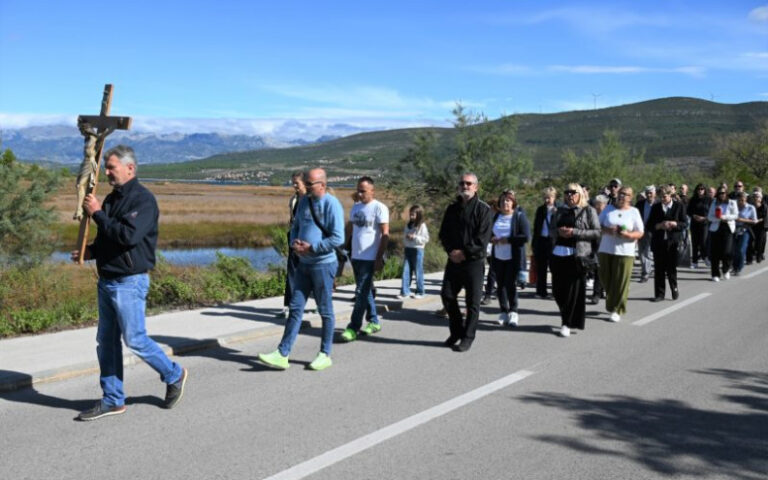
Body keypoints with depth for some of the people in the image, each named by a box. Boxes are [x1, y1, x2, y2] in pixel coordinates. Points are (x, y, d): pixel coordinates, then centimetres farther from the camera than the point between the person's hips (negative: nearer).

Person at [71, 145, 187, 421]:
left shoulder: (143, 199, -14)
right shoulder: (112, 198, 14)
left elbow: (128, 235, -26)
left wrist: (97, 214, -18)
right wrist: (90, 252, 3)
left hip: (130, 282, -9)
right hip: (107, 281, 9)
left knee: (135, 339, -3)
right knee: (106, 342, 10)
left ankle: (174, 375, 19)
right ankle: (112, 400, 19)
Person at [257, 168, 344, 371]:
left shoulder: (331, 204, -14)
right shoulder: (304, 201, 9)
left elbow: (338, 239, -19)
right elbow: (296, 227, 19)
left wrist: (312, 247, -16)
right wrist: (294, 242, -2)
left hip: (323, 265, -7)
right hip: (303, 264, 7)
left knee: (325, 311, 5)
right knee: (295, 308, 5)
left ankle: (325, 355, 17)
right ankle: (282, 355, 6)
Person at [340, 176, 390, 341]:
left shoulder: (379, 208, -7)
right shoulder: (355, 207, 13)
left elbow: (385, 234, -11)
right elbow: (349, 229, 18)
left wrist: (379, 258, -15)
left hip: (369, 258, -7)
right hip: (356, 256, 7)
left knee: (361, 292, -7)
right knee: (366, 291, 14)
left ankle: (353, 328, -5)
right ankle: (374, 322, 25)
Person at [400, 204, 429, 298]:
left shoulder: (422, 226, -6)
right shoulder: (408, 225, 13)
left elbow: (426, 238, -11)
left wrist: (414, 237, -17)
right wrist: (404, 246, 6)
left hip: (417, 250, -6)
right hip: (408, 249, 6)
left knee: (418, 272, 1)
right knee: (406, 271, 0)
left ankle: (420, 292, 10)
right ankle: (405, 291, 2)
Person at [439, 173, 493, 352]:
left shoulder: (483, 209, -5)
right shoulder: (452, 208, 12)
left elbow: (483, 237, -13)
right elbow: (443, 233, 10)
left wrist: (465, 253, -16)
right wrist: (451, 251, -7)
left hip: (474, 261, -5)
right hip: (454, 260, 5)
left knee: (472, 301, -1)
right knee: (447, 295, 6)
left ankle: (467, 337, 8)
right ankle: (457, 331, 23)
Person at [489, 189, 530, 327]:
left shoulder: (519, 216, -5)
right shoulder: (496, 216, 11)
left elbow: (526, 236, -12)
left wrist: (508, 240, -16)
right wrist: (491, 239, -1)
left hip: (513, 257, -5)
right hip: (498, 257, 5)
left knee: (511, 284, -6)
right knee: (500, 284, 7)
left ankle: (513, 312, 7)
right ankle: (503, 312, 18)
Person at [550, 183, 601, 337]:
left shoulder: (588, 211, 3)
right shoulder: (561, 211, 18)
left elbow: (597, 232, -4)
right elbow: (551, 230, 21)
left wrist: (574, 232, -13)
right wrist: (558, 232, -3)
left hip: (578, 255, -5)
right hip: (559, 254, 5)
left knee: (574, 290, -4)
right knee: (558, 290, 4)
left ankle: (568, 323, 4)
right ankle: (568, 317, 25)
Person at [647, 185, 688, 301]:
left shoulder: (679, 206, 3)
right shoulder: (656, 207, 9)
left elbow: (685, 224, 1)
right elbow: (649, 225, 6)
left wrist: (674, 224, -17)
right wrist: (659, 226, -12)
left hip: (673, 242, -2)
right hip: (658, 242, 2)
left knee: (672, 268, 2)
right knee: (659, 269, 1)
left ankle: (674, 289, 26)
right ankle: (659, 294, 9)